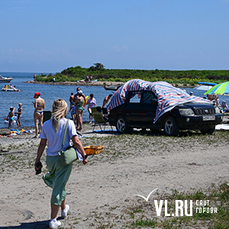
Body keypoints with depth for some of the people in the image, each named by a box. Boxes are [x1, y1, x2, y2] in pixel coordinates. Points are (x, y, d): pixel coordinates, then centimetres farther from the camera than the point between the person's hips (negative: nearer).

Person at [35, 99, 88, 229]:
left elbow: (42, 144, 3)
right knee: (58, 189, 1)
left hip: (50, 159, 4)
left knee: (59, 185, 26)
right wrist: (84, 156, -4)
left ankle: (64, 209, 45)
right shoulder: (68, 123, -10)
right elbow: (76, 141, -14)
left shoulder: (47, 124, 1)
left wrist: (38, 161, 8)